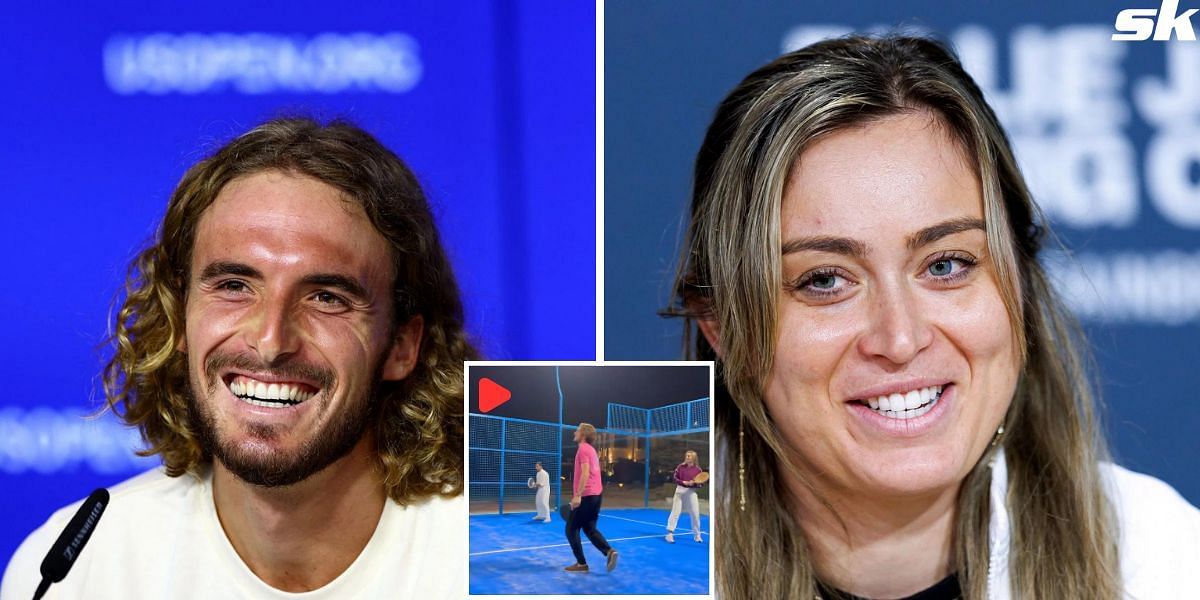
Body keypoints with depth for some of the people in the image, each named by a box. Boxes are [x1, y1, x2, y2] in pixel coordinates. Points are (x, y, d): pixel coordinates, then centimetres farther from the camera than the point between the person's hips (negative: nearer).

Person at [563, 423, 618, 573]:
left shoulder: (583, 449, -10)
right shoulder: (591, 450, 19)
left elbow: (585, 473, -21)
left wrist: (577, 495, -25)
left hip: (586, 495, -9)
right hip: (595, 494, 9)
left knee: (571, 529, 1)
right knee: (590, 529, 12)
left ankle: (581, 563, -1)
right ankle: (609, 551, -10)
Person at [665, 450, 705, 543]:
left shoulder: (698, 470, -2)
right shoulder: (681, 467, -2)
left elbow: (701, 483, -1)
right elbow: (674, 477, -1)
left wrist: (694, 483, -21)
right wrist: (683, 482, -15)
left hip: (691, 492, 1)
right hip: (680, 490, -1)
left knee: (695, 514, 4)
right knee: (675, 512, -2)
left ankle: (697, 535, 20)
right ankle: (670, 533, 1)